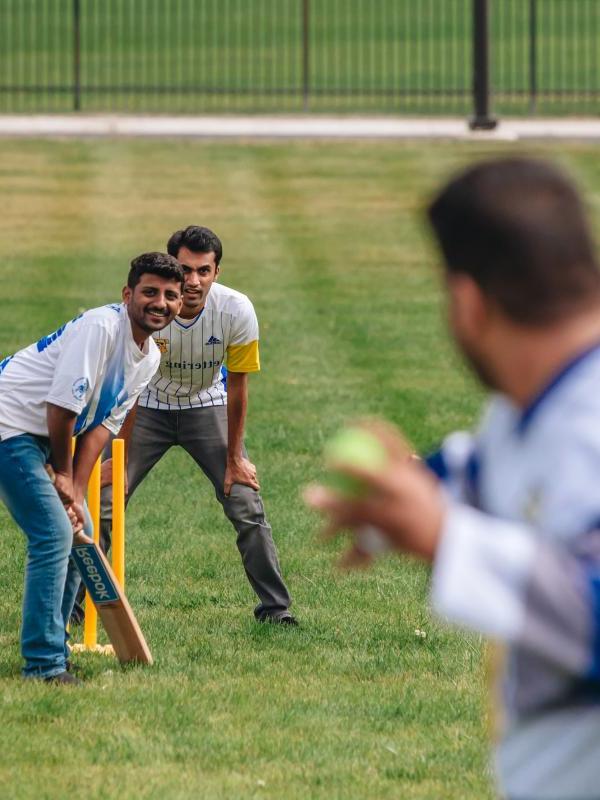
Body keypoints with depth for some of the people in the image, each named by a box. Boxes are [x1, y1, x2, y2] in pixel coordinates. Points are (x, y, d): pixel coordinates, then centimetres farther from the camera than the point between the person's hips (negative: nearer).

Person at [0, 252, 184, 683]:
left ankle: (51, 651, 21)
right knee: (54, 533, -16)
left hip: (44, 437, 10)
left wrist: (76, 491, -5)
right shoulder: (100, 326, -23)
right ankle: (43, 662, -13)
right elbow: (62, 406, -23)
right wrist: (64, 476, -10)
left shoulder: (150, 357, 7)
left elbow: (102, 424, 6)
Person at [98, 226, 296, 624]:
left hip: (207, 406, 1)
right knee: (102, 504, -9)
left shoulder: (237, 311, -25)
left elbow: (237, 386, -12)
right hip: (149, 408, -1)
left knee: (248, 507, -9)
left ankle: (275, 608, 4)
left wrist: (234, 457, -6)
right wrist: (120, 458, -15)